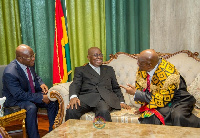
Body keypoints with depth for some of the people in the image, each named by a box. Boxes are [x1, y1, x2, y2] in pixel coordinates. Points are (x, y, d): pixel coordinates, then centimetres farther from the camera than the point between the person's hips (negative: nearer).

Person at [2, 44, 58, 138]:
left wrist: (41, 84, -8)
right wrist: (41, 98, -28)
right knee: (31, 108, -36)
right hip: (15, 99, -7)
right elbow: (20, 95, -28)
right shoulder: (10, 73, -30)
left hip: (31, 92, 7)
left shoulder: (30, 64, -7)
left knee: (53, 101, -10)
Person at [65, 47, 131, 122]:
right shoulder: (80, 70, 20)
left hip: (105, 98, 1)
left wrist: (121, 101, 9)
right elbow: (75, 85, 4)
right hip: (86, 97, -1)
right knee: (71, 111, -33)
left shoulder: (109, 69, 30)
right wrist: (73, 97, -19)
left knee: (104, 112, -37)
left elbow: (116, 87, 27)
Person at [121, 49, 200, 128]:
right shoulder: (142, 69, -5)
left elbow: (162, 99, -22)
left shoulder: (169, 74, -26)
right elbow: (139, 88, 11)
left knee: (179, 117, -36)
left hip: (176, 101, -3)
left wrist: (135, 93, -21)